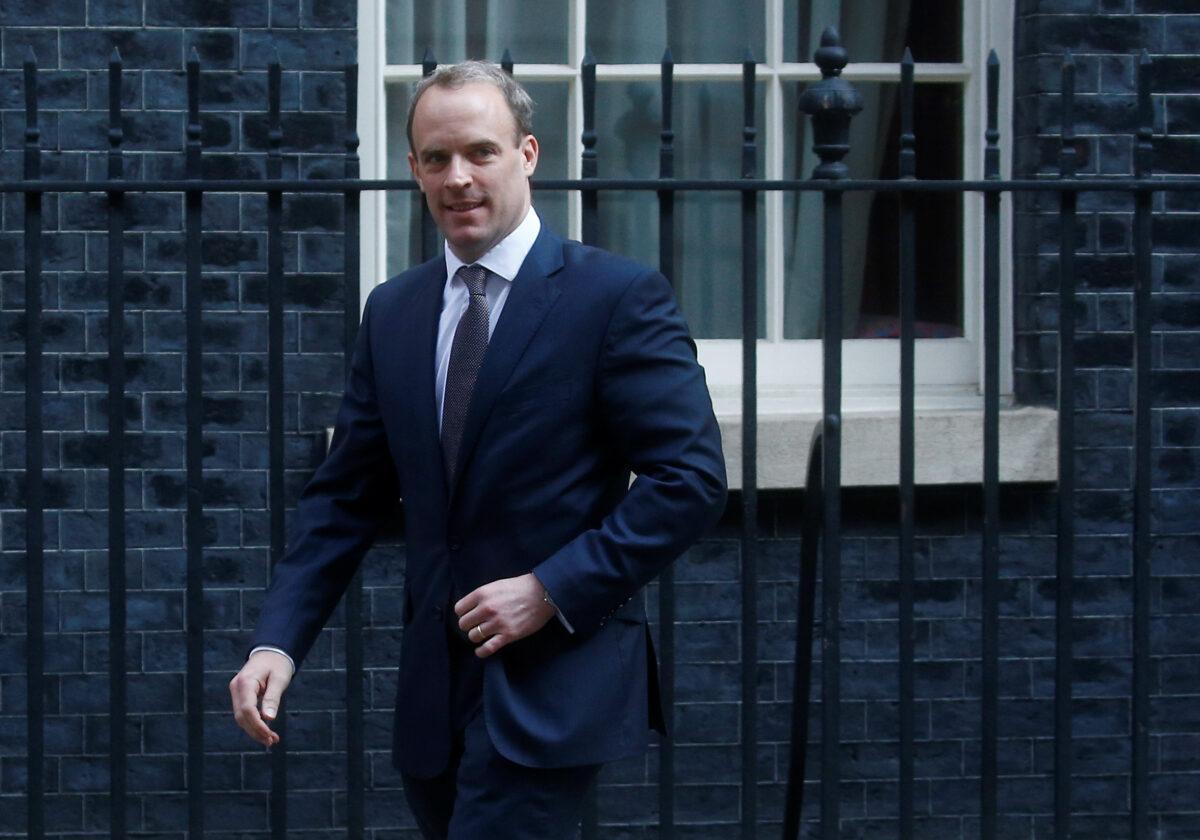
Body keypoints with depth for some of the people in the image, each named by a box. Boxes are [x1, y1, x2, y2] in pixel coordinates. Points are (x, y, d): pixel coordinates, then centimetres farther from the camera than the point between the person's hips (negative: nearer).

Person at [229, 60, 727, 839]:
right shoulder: (392, 311, 11)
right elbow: (345, 497, 11)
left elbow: (692, 477, -10)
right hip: (438, 684, 6)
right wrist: (278, 641, -2)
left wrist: (552, 591, -16)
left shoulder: (619, 296, -6)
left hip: (557, 677, -6)